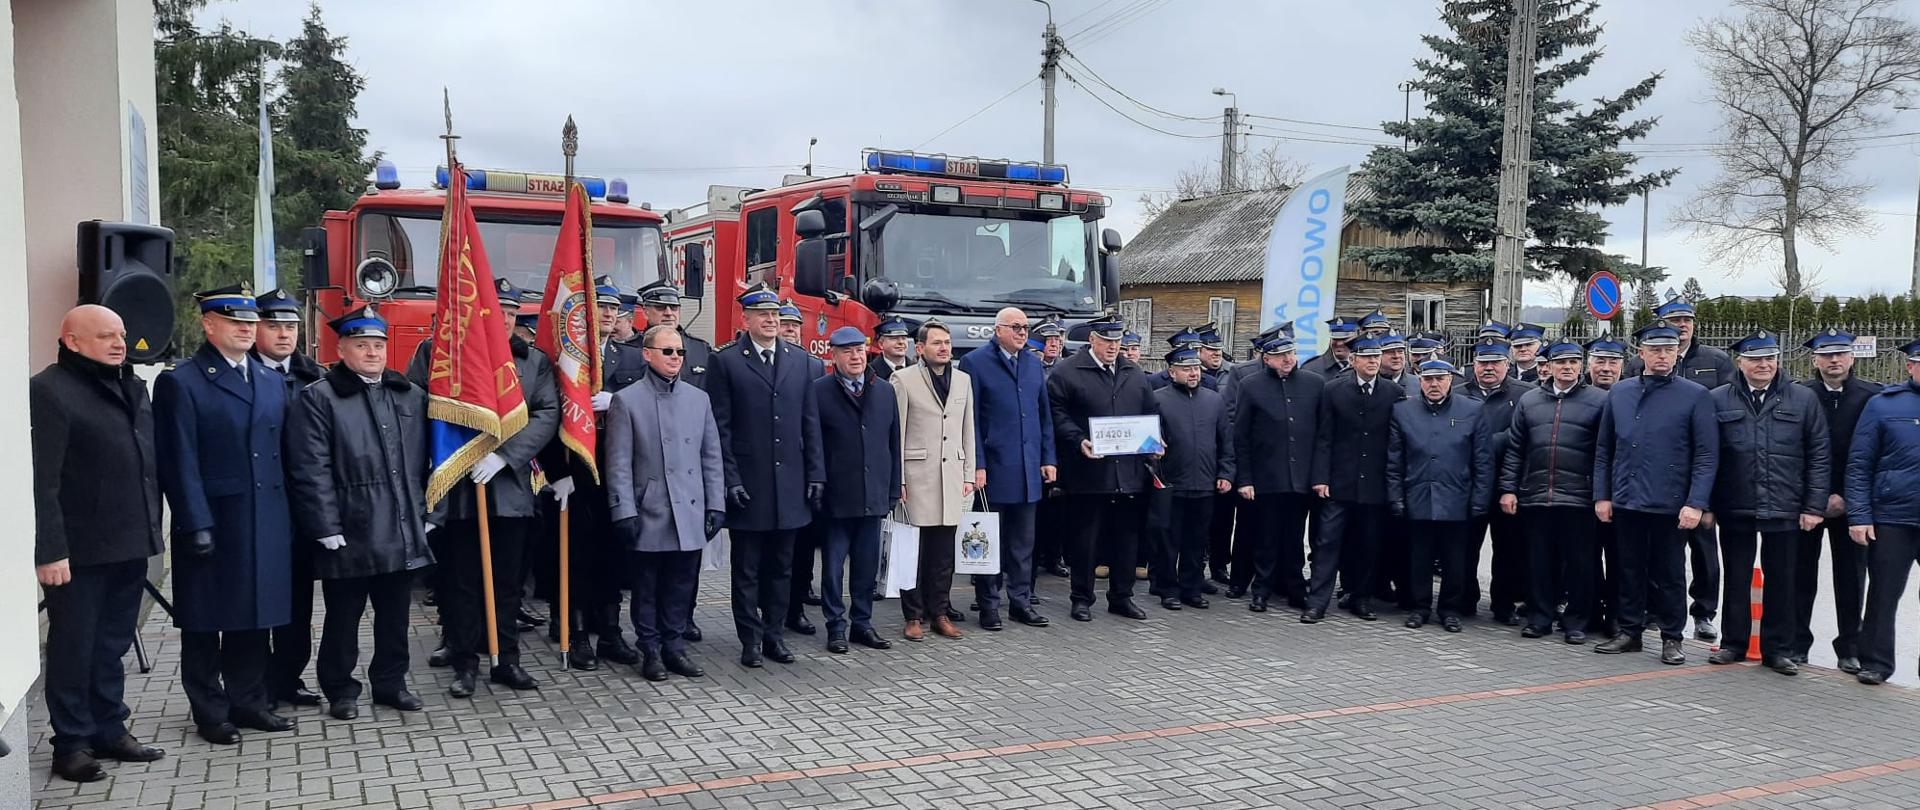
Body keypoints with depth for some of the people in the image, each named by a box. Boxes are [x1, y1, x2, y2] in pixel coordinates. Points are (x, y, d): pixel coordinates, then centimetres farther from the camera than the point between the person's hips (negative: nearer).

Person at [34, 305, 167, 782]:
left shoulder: (133, 388, 14)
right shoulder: (49, 390, -10)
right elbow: (43, 481, -15)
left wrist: (151, 528, 12)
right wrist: (51, 549, -19)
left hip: (129, 545, 7)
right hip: (80, 551, -7)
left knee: (112, 647, 16)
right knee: (73, 648, 6)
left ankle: (110, 731, 27)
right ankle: (72, 743, 17)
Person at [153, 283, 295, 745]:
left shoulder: (273, 381, 13)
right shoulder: (180, 383, -5)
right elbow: (180, 463, -10)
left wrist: (286, 515, 8)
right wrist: (196, 527, -15)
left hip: (266, 523, 5)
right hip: (210, 523, -5)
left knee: (254, 616, 13)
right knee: (206, 621, 6)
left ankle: (249, 702, 24)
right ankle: (210, 712, 17)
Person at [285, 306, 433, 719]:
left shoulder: (411, 395, 12)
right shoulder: (318, 399, -4)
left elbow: (423, 462, 14)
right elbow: (311, 471, -9)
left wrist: (424, 514, 8)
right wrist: (327, 529, -13)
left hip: (403, 533, 4)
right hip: (349, 534, -4)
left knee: (394, 614, 13)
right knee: (343, 616, 7)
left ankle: (391, 683, 27)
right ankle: (340, 691, 22)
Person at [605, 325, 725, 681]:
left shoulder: (699, 398, 11)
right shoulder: (626, 400, -1)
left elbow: (711, 457, 12)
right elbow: (618, 463, -4)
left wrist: (715, 505, 6)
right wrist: (624, 512, -10)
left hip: (690, 514, 3)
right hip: (648, 514, -3)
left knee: (682, 586, 9)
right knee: (647, 588, 6)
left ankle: (675, 646, 20)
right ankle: (651, 650, 18)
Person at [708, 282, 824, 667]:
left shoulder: (799, 359, 9)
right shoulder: (725, 360, -3)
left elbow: (808, 422, 10)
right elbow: (720, 426, -6)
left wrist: (815, 472, 5)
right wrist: (729, 478, -11)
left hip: (789, 484, 4)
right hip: (747, 485, -4)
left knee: (781, 566, 12)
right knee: (746, 569, 5)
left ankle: (774, 634, 23)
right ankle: (751, 640, 15)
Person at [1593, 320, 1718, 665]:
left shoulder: (1696, 396, -2)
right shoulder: (1619, 393, 8)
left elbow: (1707, 455, -5)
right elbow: (1603, 449, 12)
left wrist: (1696, 503, -12)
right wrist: (1601, 494, 5)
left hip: (1670, 505, -3)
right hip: (1625, 503, 3)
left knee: (1669, 575, 7)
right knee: (1629, 571, 11)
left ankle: (1671, 638, 19)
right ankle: (1629, 632, 22)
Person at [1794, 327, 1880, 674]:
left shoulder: (1872, 397, -1)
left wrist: (1846, 497, -9)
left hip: (1850, 502, 0)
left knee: (1851, 576, 6)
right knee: (1802, 573, 5)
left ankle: (1850, 650, 15)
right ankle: (1796, 644, 14)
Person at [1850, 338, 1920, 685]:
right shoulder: (1883, 403, 0)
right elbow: (1858, 464, -1)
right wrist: (1859, 516, -7)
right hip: (1892, 519, -2)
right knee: (1883, 594, 6)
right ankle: (1875, 662, 16)